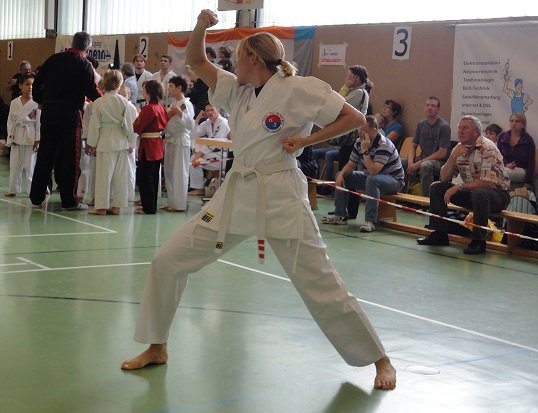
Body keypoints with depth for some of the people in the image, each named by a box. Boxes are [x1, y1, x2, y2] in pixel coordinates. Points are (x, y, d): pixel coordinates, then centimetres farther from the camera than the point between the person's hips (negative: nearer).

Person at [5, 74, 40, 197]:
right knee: (15, 165, 9)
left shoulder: (37, 103, -6)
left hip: (30, 138, -4)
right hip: (16, 137, 4)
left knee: (30, 166, -1)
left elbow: (39, 122, -7)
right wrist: (10, 137, 2)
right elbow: (10, 121, 9)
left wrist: (38, 140, -10)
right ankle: (13, 189, 20)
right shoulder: (14, 103, 6)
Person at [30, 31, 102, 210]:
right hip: (70, 113, -5)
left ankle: (36, 196, 19)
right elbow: (92, 91, -10)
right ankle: (69, 200, 4)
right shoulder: (84, 65, -6)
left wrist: (41, 100, 23)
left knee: (45, 154, 13)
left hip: (48, 111, 5)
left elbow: (37, 83, 10)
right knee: (69, 157, 2)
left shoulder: (53, 59, 8)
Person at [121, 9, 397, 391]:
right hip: (236, 194, 7)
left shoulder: (299, 89, -8)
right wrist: (202, 26, -4)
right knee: (168, 260, 2)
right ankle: (157, 347, 19)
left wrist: (307, 138, -14)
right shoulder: (237, 90, 11)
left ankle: (380, 360, 13)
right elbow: (196, 61, 13)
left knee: (321, 285, -4)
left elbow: (355, 118, -8)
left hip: (280, 196, -6)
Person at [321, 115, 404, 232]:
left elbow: (373, 171, -37)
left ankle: (370, 221, -39)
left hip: (393, 180, -9)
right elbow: (350, 165, 5)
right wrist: (341, 174, -15)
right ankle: (340, 215, 4)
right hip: (370, 177, 9)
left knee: (372, 180, -40)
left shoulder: (384, 145, -26)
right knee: (343, 177, 3)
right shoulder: (359, 143, -1)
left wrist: (365, 151, -34)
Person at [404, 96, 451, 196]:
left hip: (440, 162, -7)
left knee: (425, 165, -39)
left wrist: (419, 164, -18)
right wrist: (410, 162, -9)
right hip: (423, 159, 7)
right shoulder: (421, 124, 9)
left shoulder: (444, 126, -12)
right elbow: (413, 146, 13)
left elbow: (442, 153, -16)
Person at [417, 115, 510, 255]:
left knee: (479, 193, -40)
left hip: (497, 194, -7)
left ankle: (478, 241, -28)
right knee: (436, 187, -2)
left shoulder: (488, 149, -20)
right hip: (471, 192, 8)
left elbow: (488, 182, -29)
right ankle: (439, 234, 2)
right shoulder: (459, 149, 3)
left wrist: (459, 187, -25)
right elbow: (444, 178, -1)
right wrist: (453, 156, -16)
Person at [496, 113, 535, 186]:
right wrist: (505, 164, -11)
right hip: (505, 168, 3)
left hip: (521, 171, -3)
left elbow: (531, 163, -4)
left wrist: (528, 182, -13)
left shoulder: (528, 140, -3)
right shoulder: (502, 136, 6)